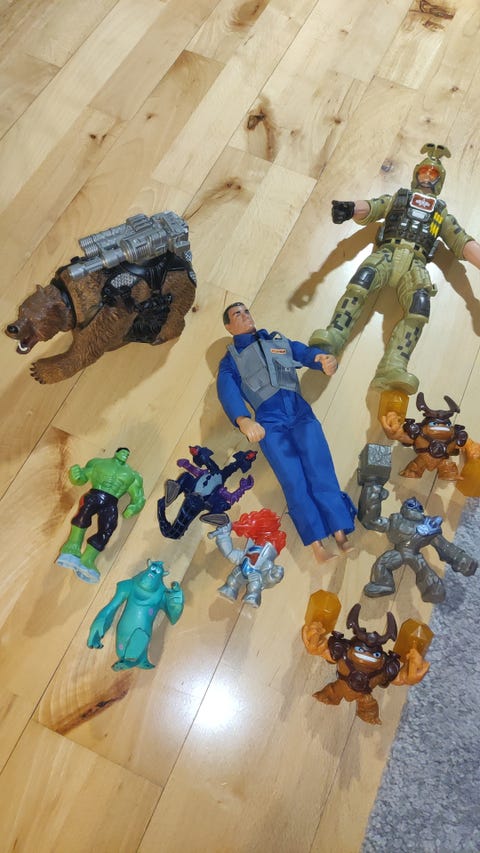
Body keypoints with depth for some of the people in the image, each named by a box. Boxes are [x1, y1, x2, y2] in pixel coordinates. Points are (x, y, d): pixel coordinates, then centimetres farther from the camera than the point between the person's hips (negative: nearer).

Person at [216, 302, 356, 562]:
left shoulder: (280, 341, 27)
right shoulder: (230, 361, 19)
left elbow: (308, 353, 11)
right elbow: (227, 391, -1)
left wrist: (324, 359, -17)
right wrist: (243, 420, -24)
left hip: (300, 412, 2)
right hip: (269, 423, -2)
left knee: (320, 472, -16)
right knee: (293, 481, -17)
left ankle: (341, 537, -22)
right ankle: (318, 546, -22)